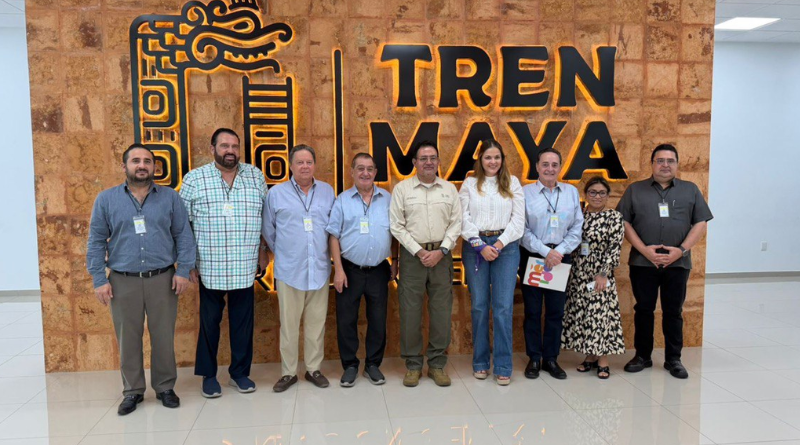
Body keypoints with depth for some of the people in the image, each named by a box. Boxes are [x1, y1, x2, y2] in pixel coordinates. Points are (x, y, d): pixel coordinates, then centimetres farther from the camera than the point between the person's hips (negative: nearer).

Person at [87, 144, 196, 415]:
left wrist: (183, 270, -5)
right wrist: (99, 280, -2)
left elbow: (183, 236, 3)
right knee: (128, 339, 8)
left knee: (164, 336, 6)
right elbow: (96, 242, 4)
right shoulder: (106, 199, 5)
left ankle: (165, 387, 21)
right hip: (123, 282, 0)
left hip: (162, 279, 0)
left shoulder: (170, 197, 5)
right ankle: (132, 390, 23)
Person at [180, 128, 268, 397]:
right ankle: (208, 375, 25)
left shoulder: (255, 176, 5)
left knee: (243, 320, 9)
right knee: (210, 321, 10)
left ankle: (240, 372, 25)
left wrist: (263, 250, 10)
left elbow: (266, 216, 12)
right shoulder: (194, 178, -1)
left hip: (245, 266, 2)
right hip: (210, 266, -2)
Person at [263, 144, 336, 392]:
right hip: (289, 270, -2)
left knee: (316, 322, 10)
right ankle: (288, 372, 19)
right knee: (289, 324, 6)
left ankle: (314, 369, 24)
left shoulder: (327, 192, 6)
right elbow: (268, 229, 8)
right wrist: (282, 253, 11)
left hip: (320, 269, 2)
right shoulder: (276, 193, -1)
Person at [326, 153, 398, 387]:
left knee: (378, 319, 9)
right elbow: (334, 236, -3)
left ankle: (373, 364, 25)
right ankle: (349, 365, 21)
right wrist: (338, 269, -8)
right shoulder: (343, 200, -1)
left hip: (379, 270, 1)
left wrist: (395, 262, 6)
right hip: (350, 270, -1)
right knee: (346, 320, 5)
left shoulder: (387, 199, 4)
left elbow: (395, 233, 11)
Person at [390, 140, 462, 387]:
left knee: (441, 310, 5)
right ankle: (413, 365, 16)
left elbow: (456, 223, 5)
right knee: (410, 311, 2)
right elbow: (396, 226, -2)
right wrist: (419, 252, -9)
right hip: (412, 255, -2)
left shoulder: (449, 189, 8)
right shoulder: (402, 189, 1)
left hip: (442, 255, 2)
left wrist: (441, 251, -7)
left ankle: (437, 363, 19)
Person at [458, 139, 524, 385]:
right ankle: (480, 363, 16)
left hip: (506, 246, 0)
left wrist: (500, 243, -8)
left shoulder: (512, 183, 10)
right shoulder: (469, 184, 9)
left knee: (503, 307, -4)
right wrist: (480, 245, -8)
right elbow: (463, 219, 2)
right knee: (479, 305, 4)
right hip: (475, 246, 1)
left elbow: (518, 218, 3)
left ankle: (503, 367, 5)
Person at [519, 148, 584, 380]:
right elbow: (522, 229, -6)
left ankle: (551, 358, 19)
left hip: (561, 256, 3)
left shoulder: (571, 192, 8)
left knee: (556, 310, 7)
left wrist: (560, 251, -9)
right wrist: (545, 252, -13)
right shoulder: (525, 193, -1)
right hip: (532, 256, -2)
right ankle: (534, 358, 15)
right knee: (532, 309, 4)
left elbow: (577, 228, 3)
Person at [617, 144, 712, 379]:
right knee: (643, 310, 7)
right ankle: (642, 356, 19)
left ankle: (673, 359, 19)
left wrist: (682, 250, -9)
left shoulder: (691, 190, 9)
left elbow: (701, 223, 4)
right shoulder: (635, 190, 6)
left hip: (677, 263, 1)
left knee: (673, 312, 8)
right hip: (642, 262, 0)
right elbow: (625, 223, 0)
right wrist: (644, 249, -11)